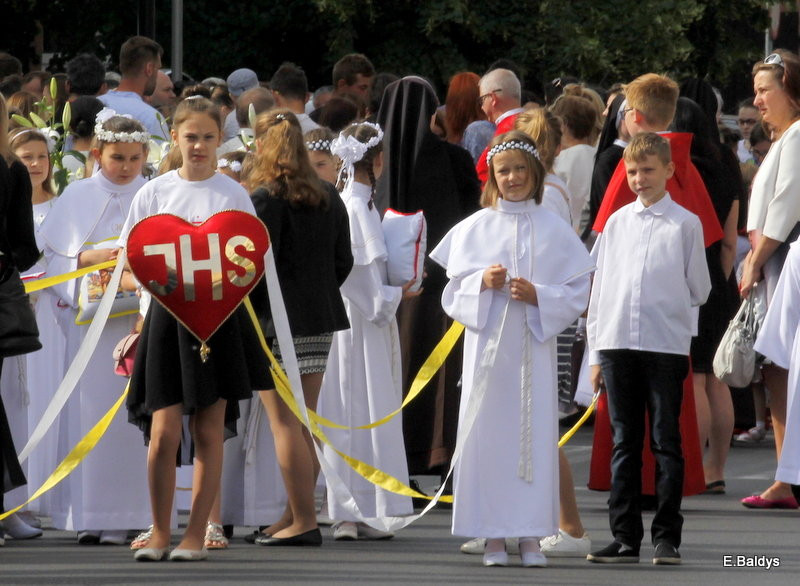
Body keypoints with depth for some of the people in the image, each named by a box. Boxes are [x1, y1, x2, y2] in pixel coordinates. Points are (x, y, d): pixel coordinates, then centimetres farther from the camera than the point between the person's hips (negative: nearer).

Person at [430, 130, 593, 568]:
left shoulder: (554, 231, 6)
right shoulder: (475, 228, 8)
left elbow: (577, 293, 3)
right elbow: (453, 293, 7)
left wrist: (537, 296, -12)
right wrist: (482, 283, -12)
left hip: (534, 347, 0)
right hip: (488, 345, 0)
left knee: (534, 434, -3)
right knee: (487, 432, -3)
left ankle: (531, 536, 2)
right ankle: (493, 536, 3)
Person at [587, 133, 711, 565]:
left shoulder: (686, 225, 1)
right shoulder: (616, 223, 11)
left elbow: (699, 290, 6)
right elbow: (599, 287, 12)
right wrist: (596, 354, 9)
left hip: (667, 346, -3)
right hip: (617, 344, 3)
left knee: (666, 443, 0)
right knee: (624, 444, 6)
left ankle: (667, 537, 3)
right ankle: (625, 538, 9)